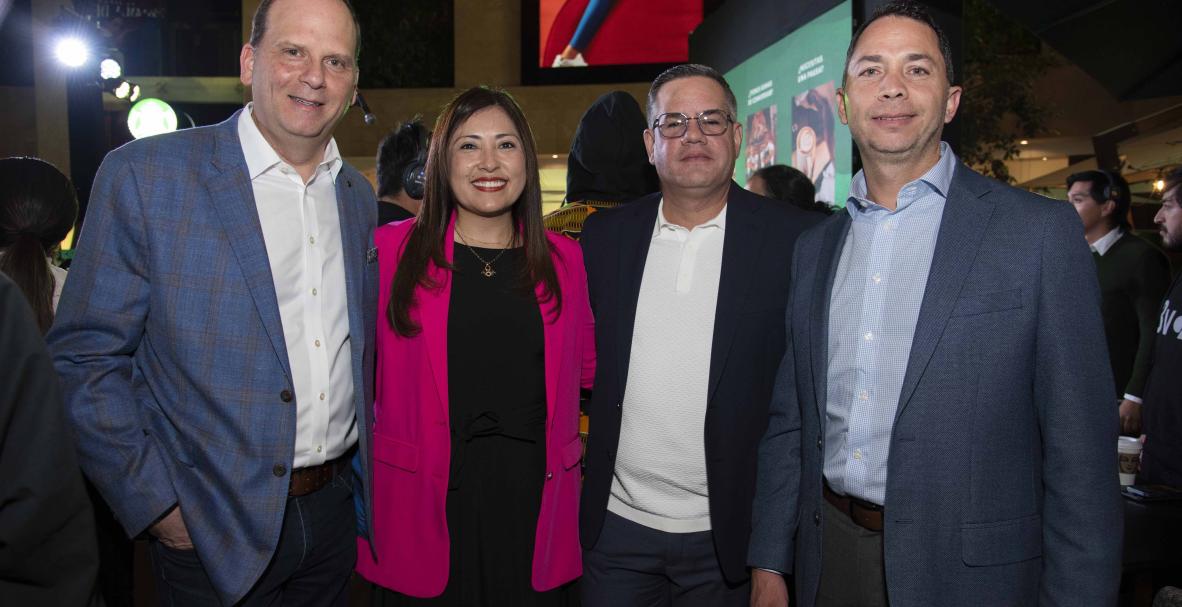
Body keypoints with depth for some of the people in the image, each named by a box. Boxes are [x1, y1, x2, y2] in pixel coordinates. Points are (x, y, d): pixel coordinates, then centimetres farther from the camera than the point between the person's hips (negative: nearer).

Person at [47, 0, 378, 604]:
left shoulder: (360, 199, 5)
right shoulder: (143, 175, -11)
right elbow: (84, 360, -9)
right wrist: (154, 503, -11)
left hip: (334, 509, 5)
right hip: (213, 528, -4)